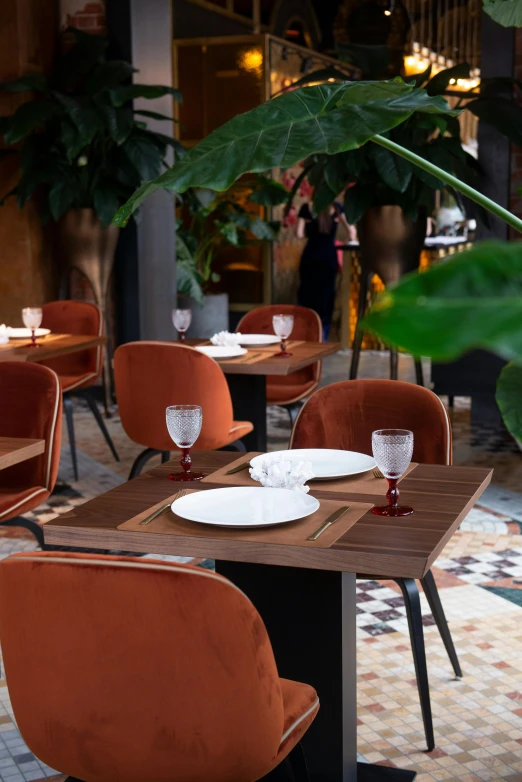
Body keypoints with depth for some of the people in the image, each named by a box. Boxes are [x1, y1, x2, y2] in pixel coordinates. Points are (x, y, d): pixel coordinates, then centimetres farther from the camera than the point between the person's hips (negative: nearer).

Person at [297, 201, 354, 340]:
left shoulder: (307, 208, -1)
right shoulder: (336, 207, 2)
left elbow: (300, 234, -6)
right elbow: (350, 229, 4)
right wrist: (351, 239, 24)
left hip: (310, 256, 0)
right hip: (329, 257, 0)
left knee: (307, 294, 10)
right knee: (326, 295, 6)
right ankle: (322, 338, 3)